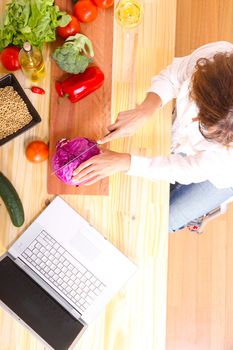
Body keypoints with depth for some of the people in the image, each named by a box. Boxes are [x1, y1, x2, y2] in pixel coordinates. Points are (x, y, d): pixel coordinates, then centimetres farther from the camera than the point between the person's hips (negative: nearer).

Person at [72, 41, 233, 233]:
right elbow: (170, 78, -19)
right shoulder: (216, 53, -37)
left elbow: (187, 170, -32)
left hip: (214, 177, -3)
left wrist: (124, 162, -37)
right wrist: (143, 111, -37)